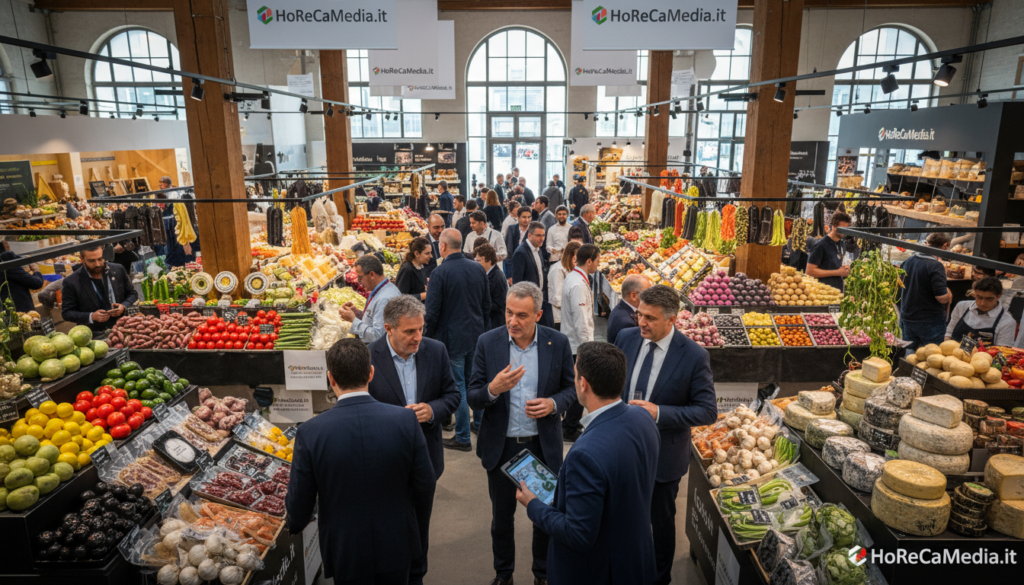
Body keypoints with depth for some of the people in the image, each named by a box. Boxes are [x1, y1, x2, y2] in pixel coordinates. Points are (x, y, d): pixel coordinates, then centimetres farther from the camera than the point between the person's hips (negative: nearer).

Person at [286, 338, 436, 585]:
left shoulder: (310, 432, -20)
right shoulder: (406, 420, -18)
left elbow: (299, 501, -9)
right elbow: (425, 484, -9)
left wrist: (294, 524, 15)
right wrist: (417, 526, 11)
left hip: (346, 553, -1)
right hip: (397, 547, 1)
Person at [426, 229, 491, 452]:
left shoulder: (440, 272, -16)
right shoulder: (478, 268, 2)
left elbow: (432, 310, -14)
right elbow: (487, 304, 9)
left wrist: (428, 337, 0)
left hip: (452, 337, -5)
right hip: (476, 334, 6)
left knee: (458, 386, 3)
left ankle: (463, 438, 11)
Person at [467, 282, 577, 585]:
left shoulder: (558, 342, -10)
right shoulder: (487, 342, -11)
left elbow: (570, 388, 2)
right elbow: (473, 398, -8)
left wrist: (553, 403, -20)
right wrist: (493, 389, -30)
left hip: (544, 445, 0)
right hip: (501, 446, 0)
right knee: (502, 515, 19)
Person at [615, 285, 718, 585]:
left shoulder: (694, 356, -21)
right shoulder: (626, 338, -8)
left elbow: (708, 411, -17)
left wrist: (659, 412, -27)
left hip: (662, 456, -4)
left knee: (661, 523, 18)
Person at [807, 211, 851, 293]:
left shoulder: (842, 244, 13)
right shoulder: (821, 245, -12)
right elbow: (810, 271, -17)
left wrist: (845, 269, 5)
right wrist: (836, 272, -15)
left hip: (839, 289, 8)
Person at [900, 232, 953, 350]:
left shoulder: (908, 261, 3)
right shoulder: (936, 266, -19)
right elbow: (942, 298, -21)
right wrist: (949, 294, -1)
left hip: (907, 317, 6)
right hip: (930, 321, -6)